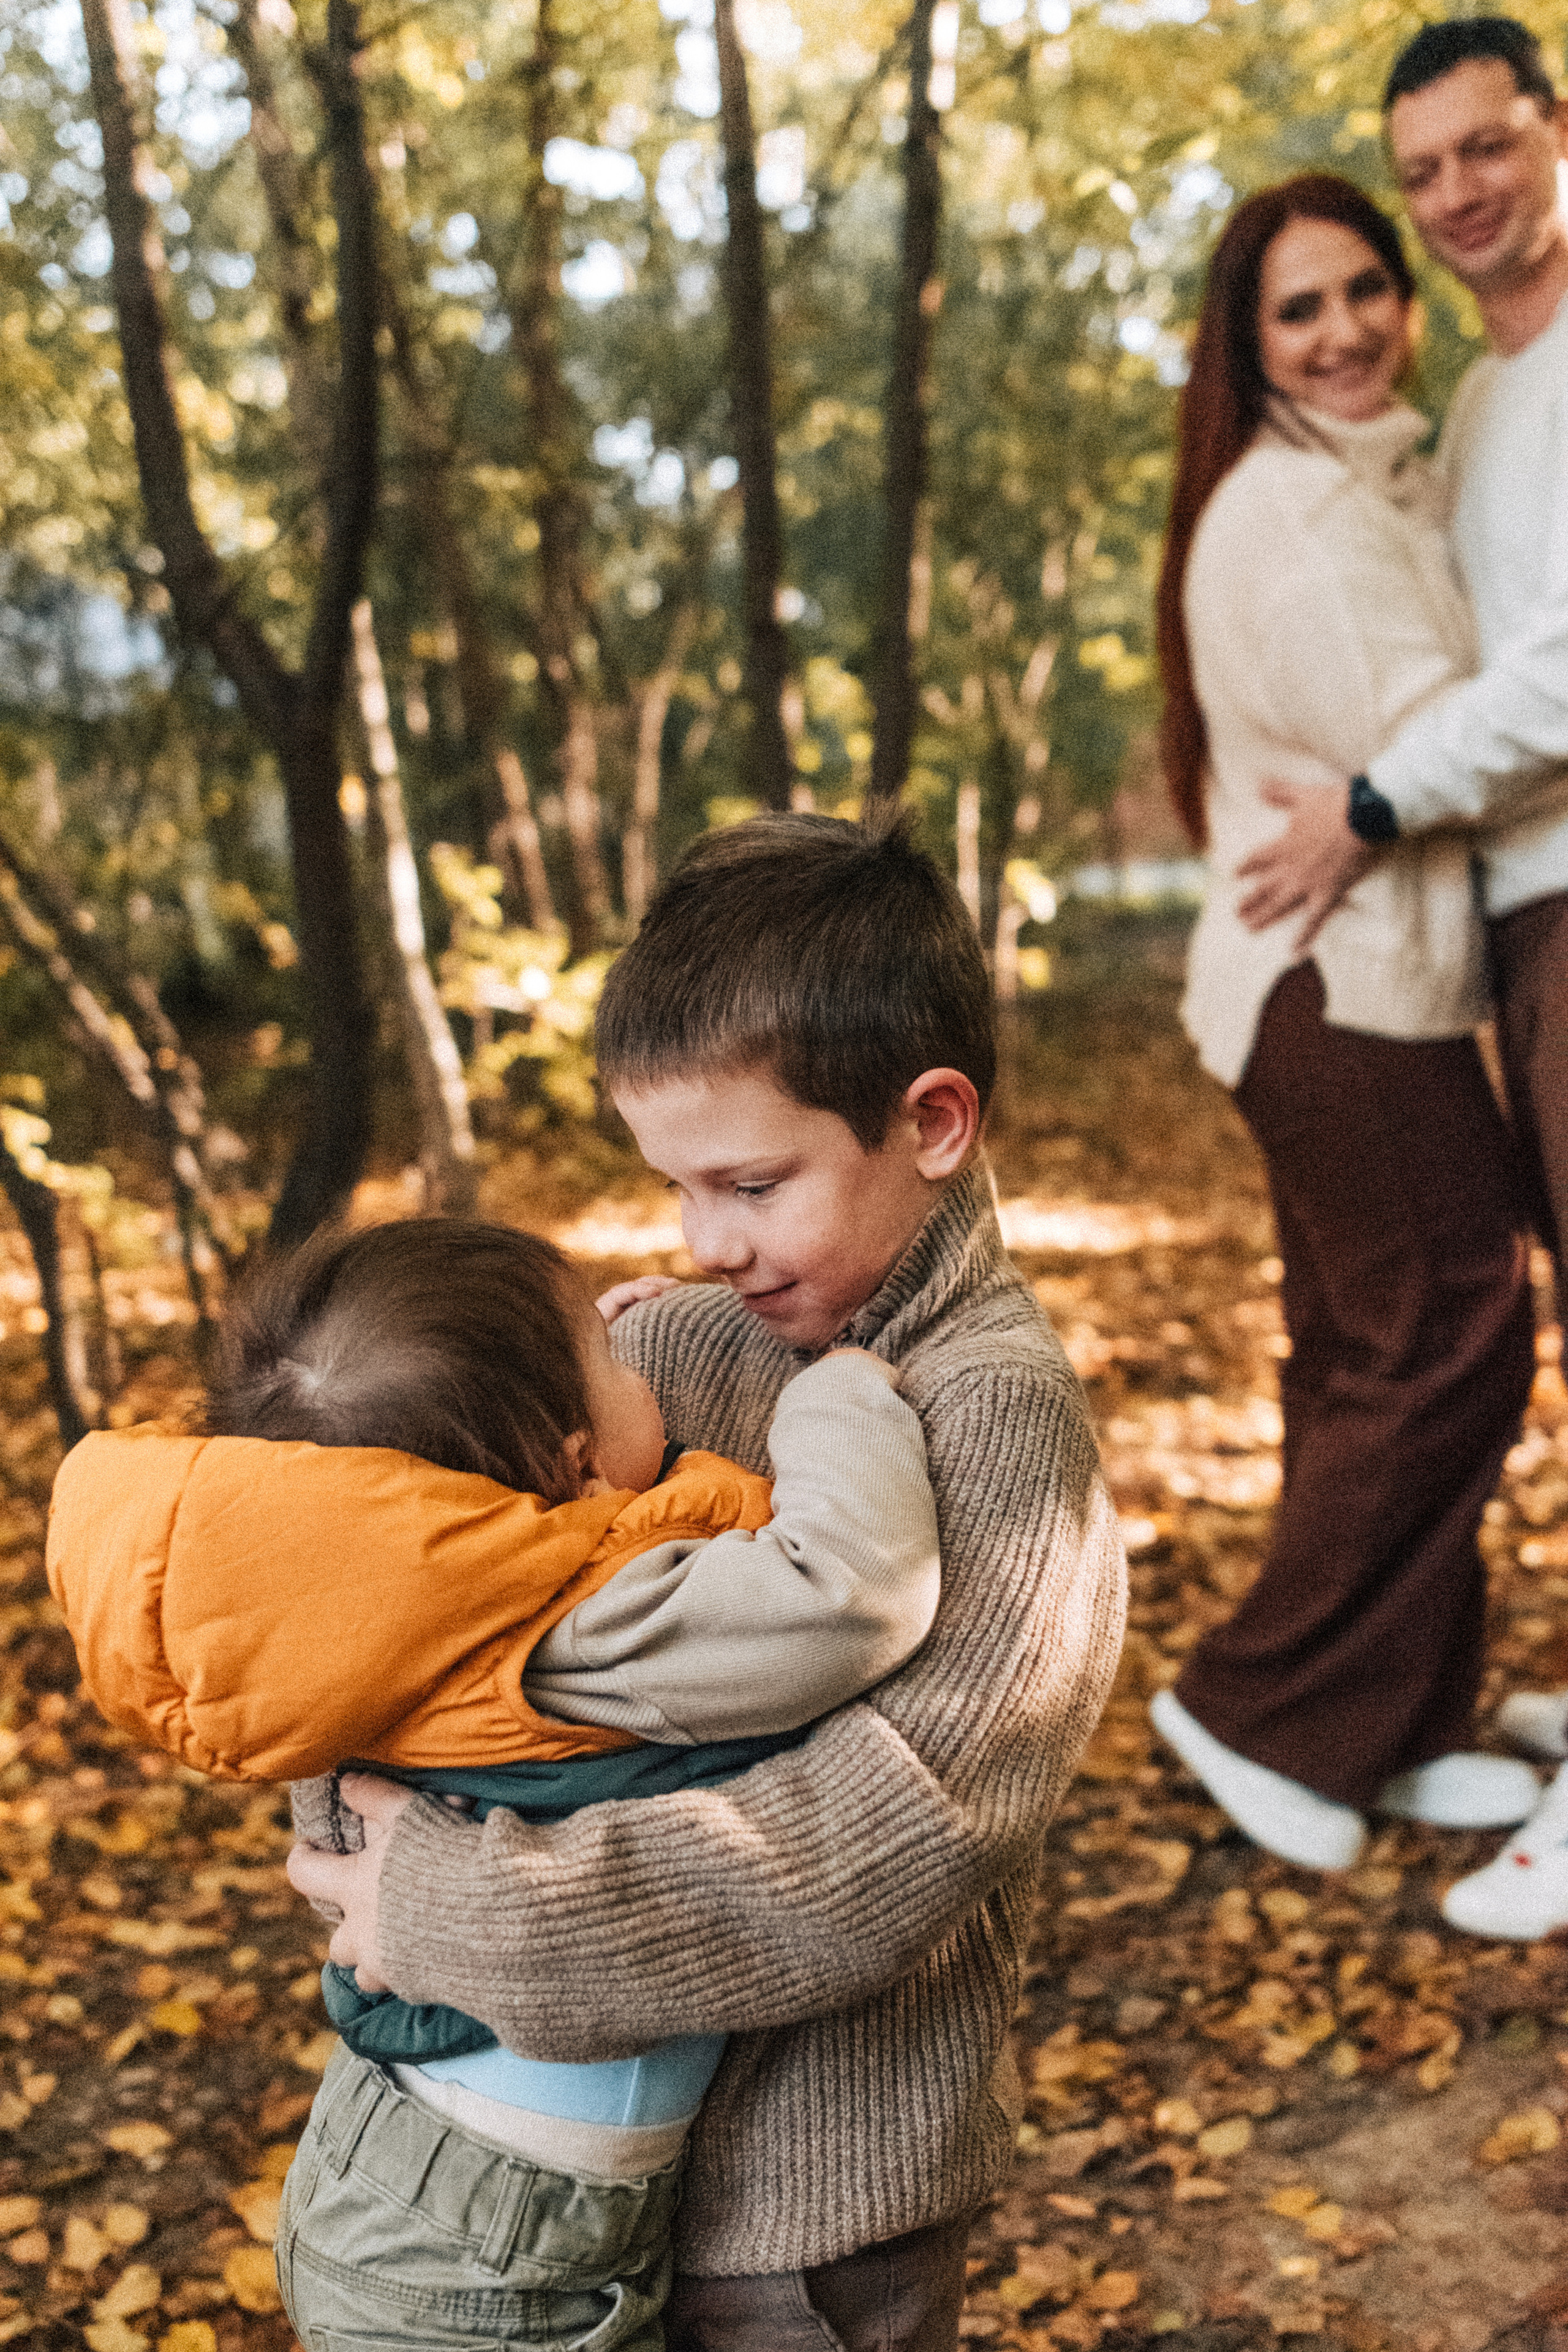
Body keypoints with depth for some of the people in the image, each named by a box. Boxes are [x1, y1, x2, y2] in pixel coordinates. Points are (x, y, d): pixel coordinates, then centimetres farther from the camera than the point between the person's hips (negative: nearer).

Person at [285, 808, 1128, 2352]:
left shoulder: (1000, 1425, -22)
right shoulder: (672, 1346, -3)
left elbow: (870, 1856, -28)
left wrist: (460, 1917, -26)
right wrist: (363, 1845, -13)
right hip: (605, 2128, 6)